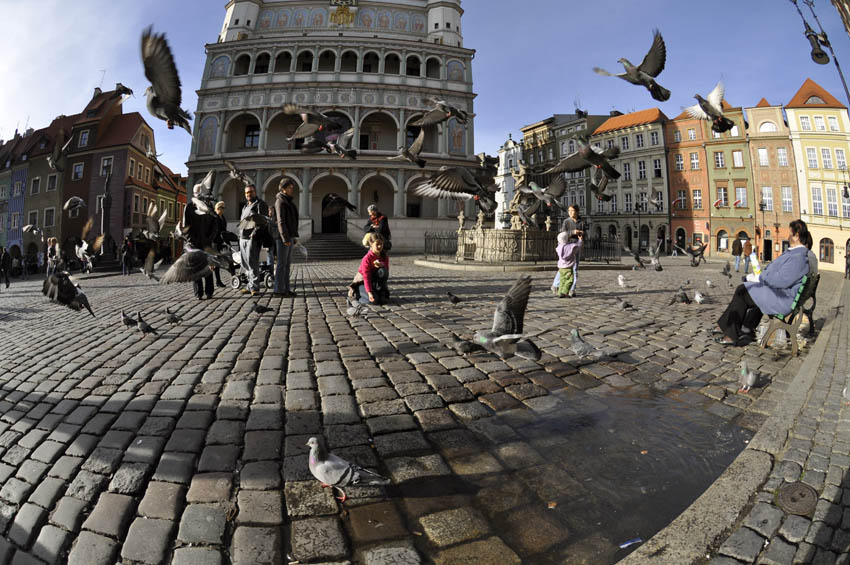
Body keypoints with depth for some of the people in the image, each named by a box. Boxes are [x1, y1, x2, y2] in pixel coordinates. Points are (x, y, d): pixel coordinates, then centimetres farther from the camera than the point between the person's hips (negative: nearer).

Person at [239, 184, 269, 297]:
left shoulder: (260, 204, -2)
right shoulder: (245, 206, 26)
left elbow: (263, 221, -13)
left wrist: (254, 233, -22)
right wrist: (240, 234, 18)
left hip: (253, 238, -9)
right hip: (243, 238, 9)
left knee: (252, 263, -13)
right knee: (245, 265, 9)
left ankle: (254, 287, -11)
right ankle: (251, 286, 16)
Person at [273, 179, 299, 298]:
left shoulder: (289, 201, 17)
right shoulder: (280, 201, -11)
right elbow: (280, 221, -18)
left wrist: (294, 236, 19)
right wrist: (285, 238, -22)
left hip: (289, 235, 9)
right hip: (282, 235, -9)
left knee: (287, 263, 9)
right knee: (282, 263, -6)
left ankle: (285, 288, 14)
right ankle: (279, 290, -2)